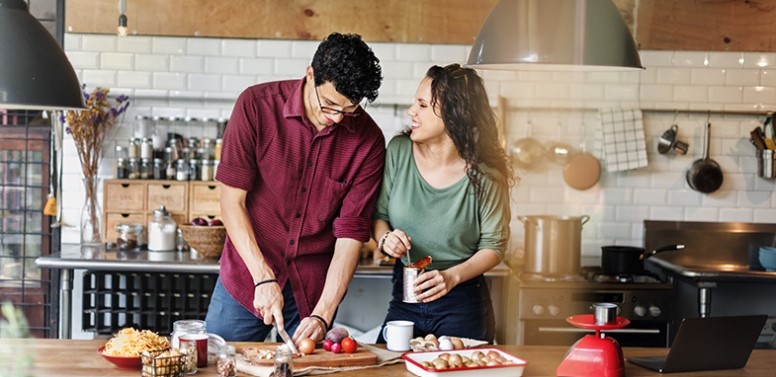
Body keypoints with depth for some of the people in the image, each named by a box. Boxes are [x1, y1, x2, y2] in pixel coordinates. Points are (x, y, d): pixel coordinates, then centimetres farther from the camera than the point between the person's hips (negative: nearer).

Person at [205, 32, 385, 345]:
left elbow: (351, 232, -9)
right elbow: (232, 201, -12)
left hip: (315, 288, 1)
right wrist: (263, 278, -19)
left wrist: (323, 314, -18)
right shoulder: (256, 105, -12)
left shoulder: (368, 140, -9)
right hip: (246, 278, 0)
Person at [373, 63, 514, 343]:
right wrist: (385, 239, -16)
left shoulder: (484, 176, -14)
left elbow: (494, 246, -6)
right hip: (404, 297, 3)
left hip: (461, 302, -3)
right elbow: (380, 213, 5)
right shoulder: (399, 151, -5)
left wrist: (452, 276, -20)